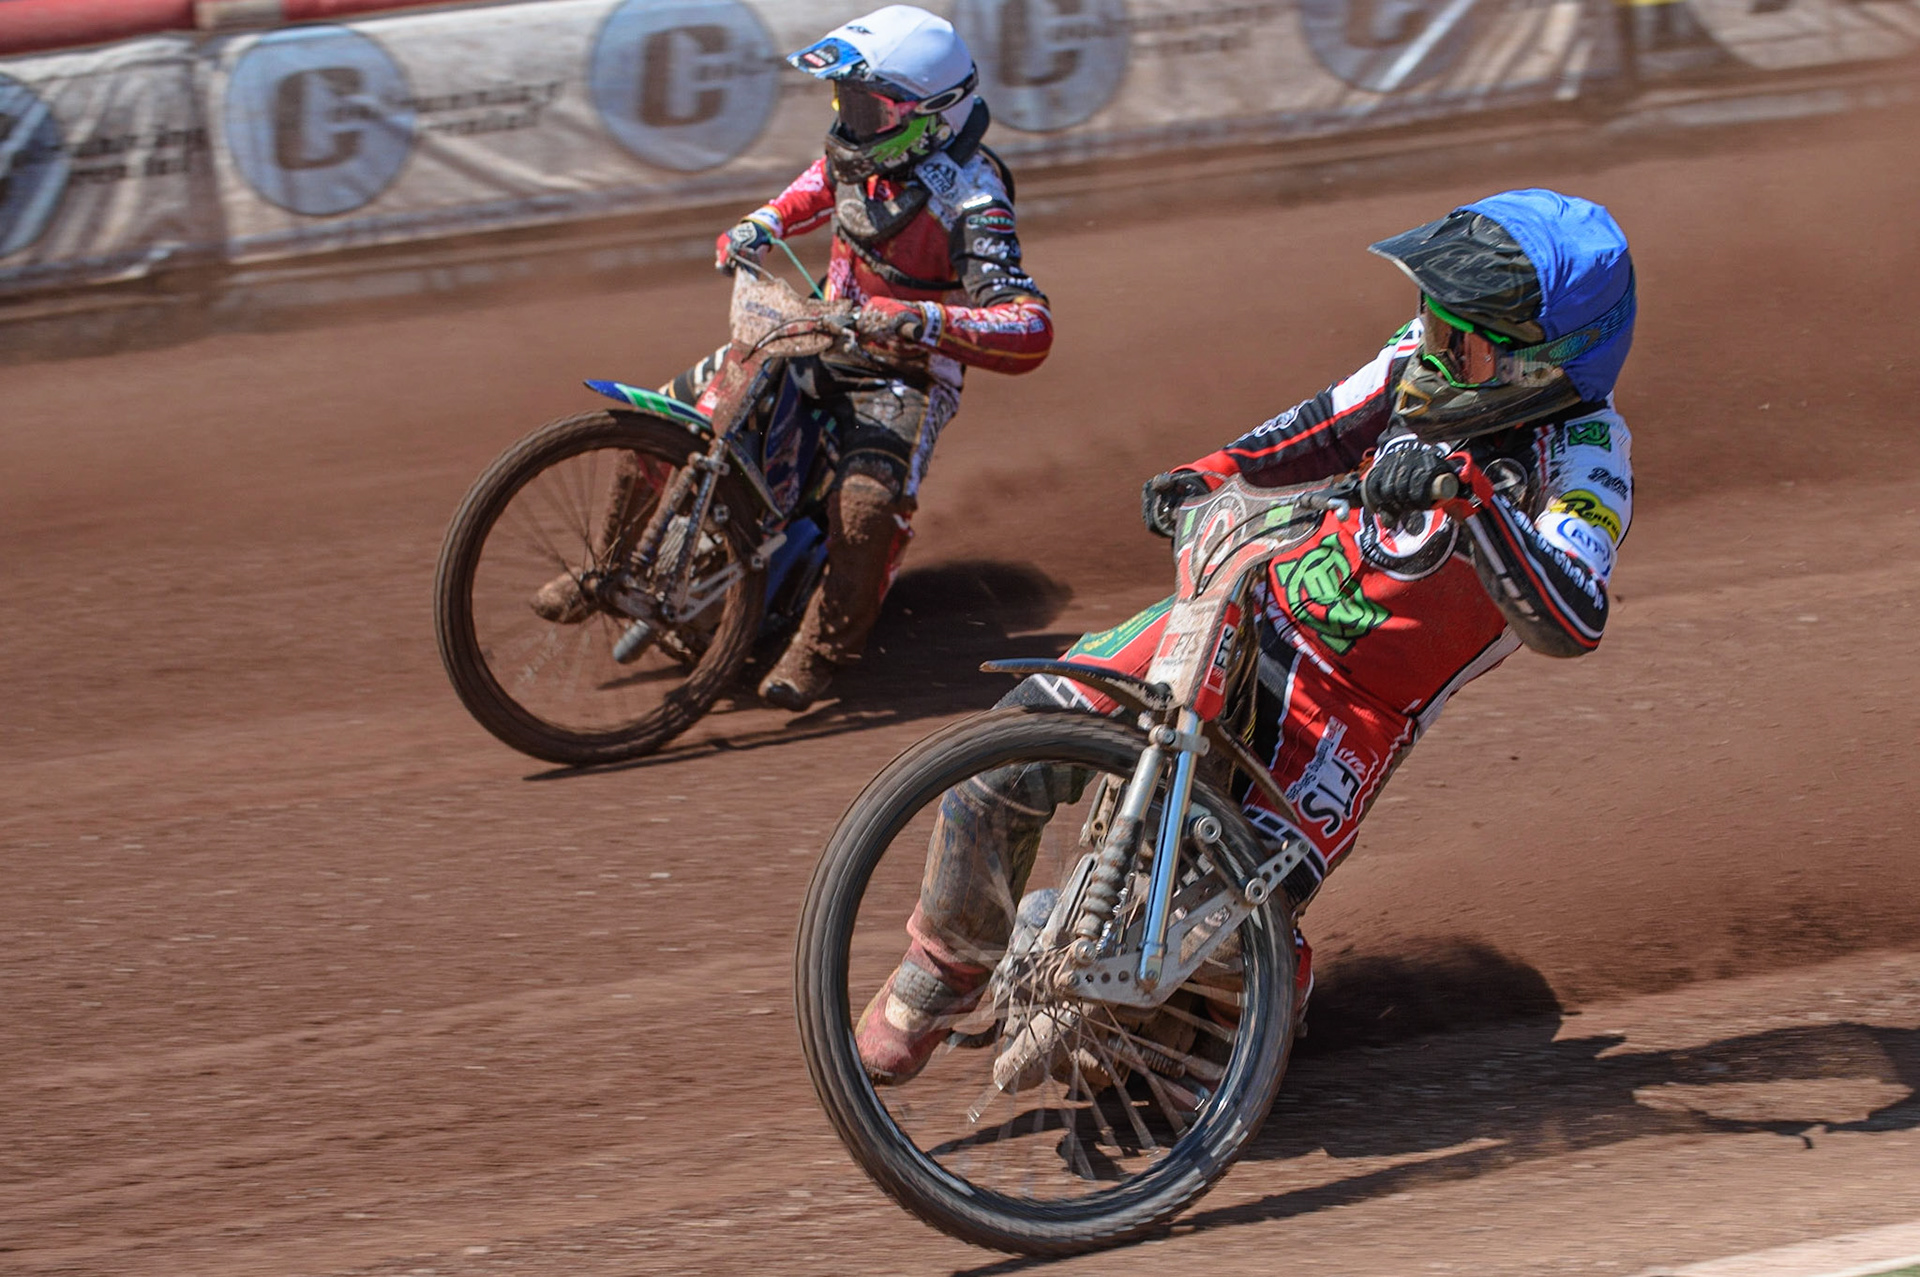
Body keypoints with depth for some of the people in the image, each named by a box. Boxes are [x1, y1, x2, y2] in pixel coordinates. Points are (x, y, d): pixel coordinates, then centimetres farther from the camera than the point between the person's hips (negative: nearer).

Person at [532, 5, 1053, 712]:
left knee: (868, 502, -33)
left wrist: (927, 321, -50)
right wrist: (762, 224, 4)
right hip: (825, 335, 7)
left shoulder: (967, 202, -27)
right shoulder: (860, 148, -5)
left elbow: (1031, 329, -36)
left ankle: (822, 646, -11)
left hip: (907, 374, -7)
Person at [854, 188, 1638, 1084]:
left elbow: (1571, 623, -35)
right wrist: (1212, 472, 5)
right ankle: (949, 963, 13)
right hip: (1259, 603, 5)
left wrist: (1467, 493, -46)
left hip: (1358, 706, -5)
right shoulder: (1435, 352, -2)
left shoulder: (1581, 456, -19)